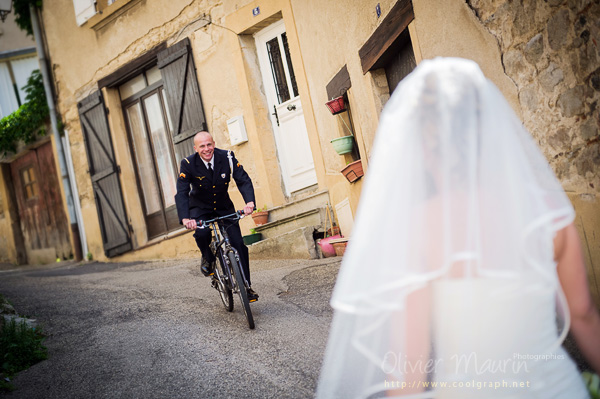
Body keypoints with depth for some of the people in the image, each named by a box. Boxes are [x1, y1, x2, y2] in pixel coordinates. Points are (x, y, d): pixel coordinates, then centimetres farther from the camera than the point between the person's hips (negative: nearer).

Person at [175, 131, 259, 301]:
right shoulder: (188, 164, -21)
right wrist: (185, 218, -46)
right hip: (200, 207, -1)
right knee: (202, 233, -32)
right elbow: (181, 193, -29)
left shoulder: (227, 157, -17)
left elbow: (243, 180, -24)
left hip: (224, 206, 1)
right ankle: (208, 258, 2)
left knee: (238, 243, -11)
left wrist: (249, 201, -44)